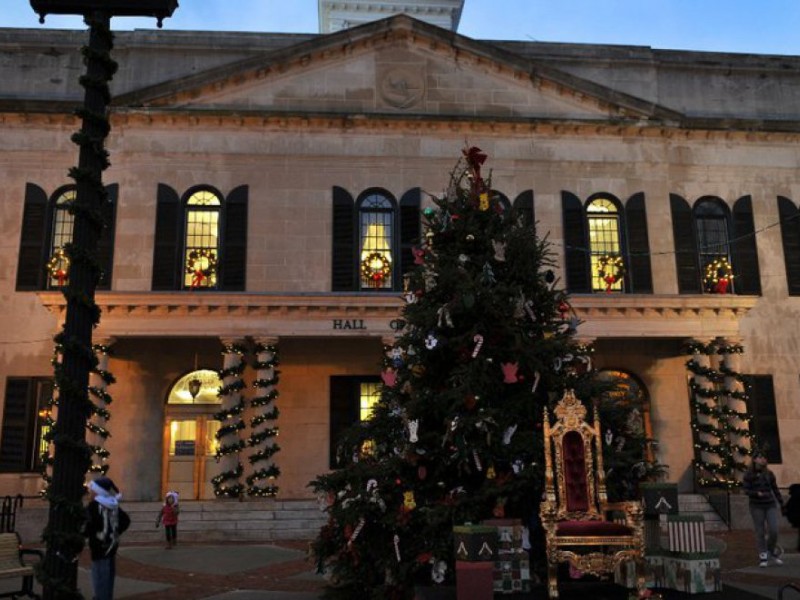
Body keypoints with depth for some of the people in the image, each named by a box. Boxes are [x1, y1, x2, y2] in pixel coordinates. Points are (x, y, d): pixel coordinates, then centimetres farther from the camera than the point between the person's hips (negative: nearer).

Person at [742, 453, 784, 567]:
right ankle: (763, 558, 7)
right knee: (760, 532, -1)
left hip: (771, 505, 2)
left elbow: (775, 489, 10)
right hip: (756, 506, -2)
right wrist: (757, 493, -25)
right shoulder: (749, 475, -4)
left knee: (774, 531, -6)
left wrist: (781, 504, 10)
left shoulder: (769, 474, 4)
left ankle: (772, 551, 20)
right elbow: (745, 490, -7)